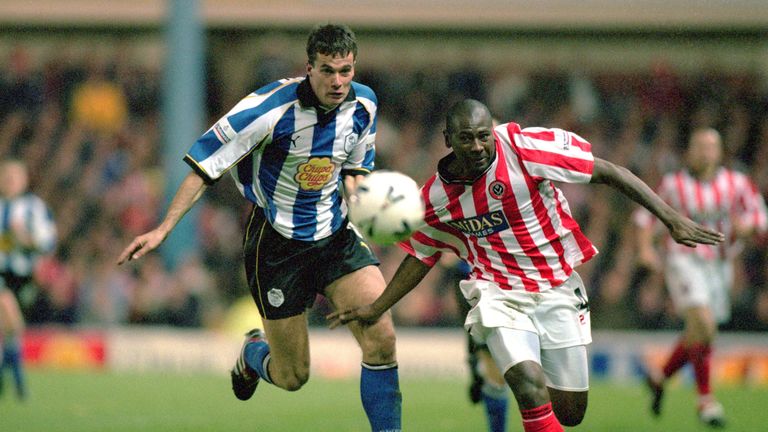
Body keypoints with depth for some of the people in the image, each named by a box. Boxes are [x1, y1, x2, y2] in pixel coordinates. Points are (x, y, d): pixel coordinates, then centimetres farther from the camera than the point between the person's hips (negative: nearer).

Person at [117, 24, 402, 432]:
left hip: (335, 234, 4)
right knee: (292, 377, 3)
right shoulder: (270, 107, -23)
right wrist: (162, 229, -20)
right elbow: (205, 164, -16)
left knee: (381, 338, -18)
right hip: (275, 241, -4)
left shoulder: (363, 104, -5)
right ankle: (252, 352, 40)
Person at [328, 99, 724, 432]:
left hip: (558, 291, 0)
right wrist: (376, 308, 13)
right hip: (499, 294, 0)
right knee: (532, 388, -27)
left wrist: (671, 218, -16)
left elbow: (609, 173, -12)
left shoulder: (525, 147, -15)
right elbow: (421, 256, 15)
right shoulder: (435, 196, -4)